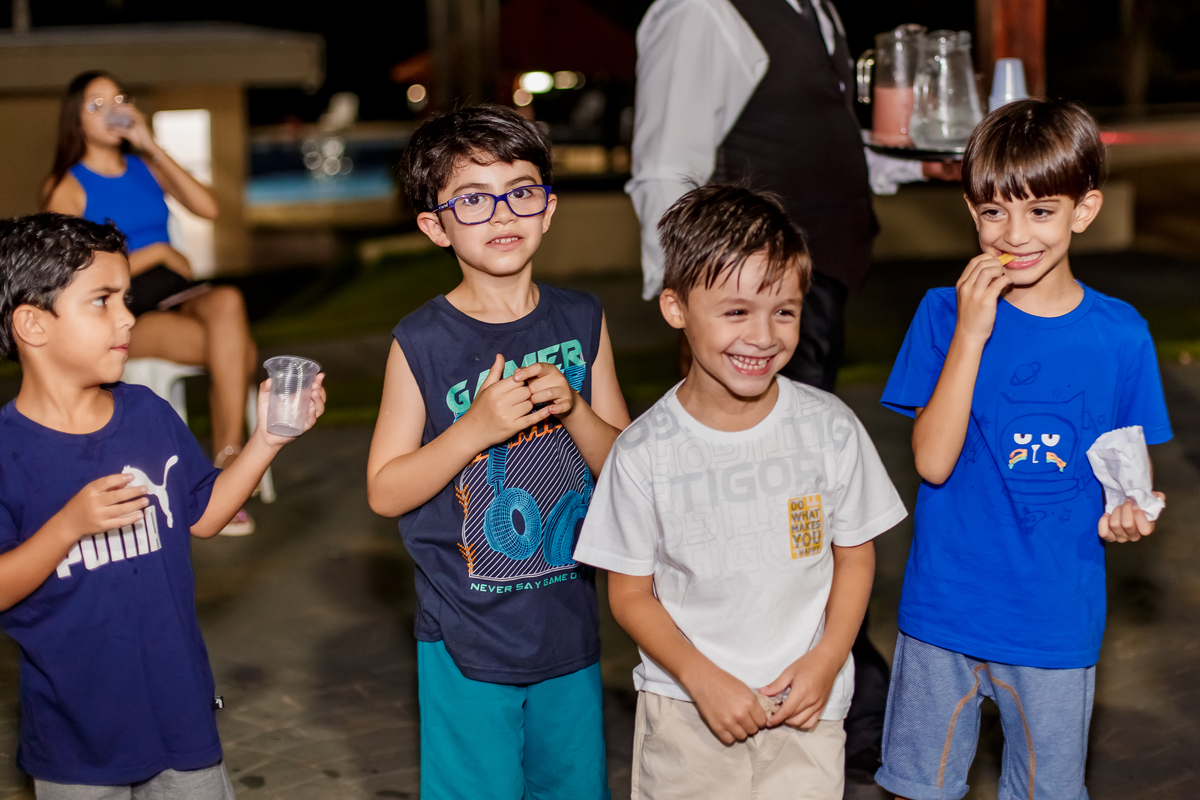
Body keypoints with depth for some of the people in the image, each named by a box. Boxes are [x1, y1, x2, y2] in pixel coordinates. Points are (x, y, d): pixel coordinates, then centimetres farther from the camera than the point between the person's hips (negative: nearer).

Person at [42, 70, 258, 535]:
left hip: (175, 296, 4)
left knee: (227, 302, -33)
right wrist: (157, 253, -5)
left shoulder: (145, 167, 17)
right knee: (238, 351, -29)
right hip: (121, 317, -4)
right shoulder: (66, 187, 4)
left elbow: (207, 209, 0)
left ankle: (225, 466, -25)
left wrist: (152, 147, -3)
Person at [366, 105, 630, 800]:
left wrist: (572, 408, -15)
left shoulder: (582, 321, 0)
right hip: (468, 638, -3)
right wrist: (475, 429, -21)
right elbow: (385, 491, -8)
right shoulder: (424, 343, -11)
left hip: (569, 627, 4)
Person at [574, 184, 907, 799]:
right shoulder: (644, 453, -10)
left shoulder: (830, 429, -6)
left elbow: (854, 555, 5)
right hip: (685, 709, -1)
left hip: (804, 707, 1)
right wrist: (703, 679, -13)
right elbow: (631, 594, -2)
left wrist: (826, 660, -7)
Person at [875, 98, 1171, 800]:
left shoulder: (1120, 333, -4)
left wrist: (1126, 511, -15)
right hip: (945, 607, 0)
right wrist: (971, 333, -23)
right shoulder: (945, 313, -7)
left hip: (1058, 617, 1)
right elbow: (933, 461, -17)